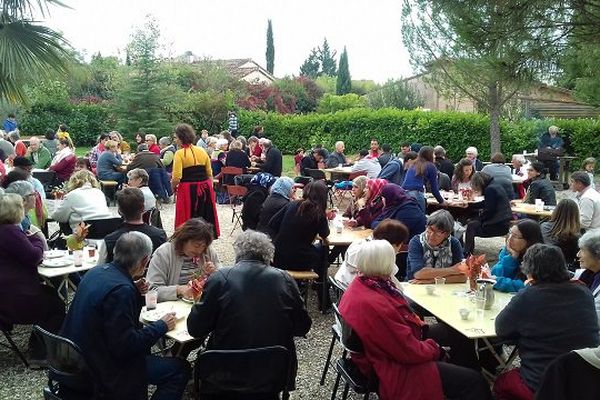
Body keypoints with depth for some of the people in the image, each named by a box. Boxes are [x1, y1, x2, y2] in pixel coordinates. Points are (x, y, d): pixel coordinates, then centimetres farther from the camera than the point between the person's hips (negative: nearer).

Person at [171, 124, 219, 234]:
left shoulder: (180, 153, -11)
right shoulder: (202, 151, 6)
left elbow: (177, 178, -17)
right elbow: (209, 174, 10)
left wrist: (173, 187, 1)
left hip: (188, 190, -5)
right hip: (205, 188, 5)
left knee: (188, 219, 4)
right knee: (205, 216, 16)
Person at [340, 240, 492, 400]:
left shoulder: (361, 284, -5)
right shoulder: (375, 306, -35)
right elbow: (409, 352, -26)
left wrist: (418, 324, -3)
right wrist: (435, 349, -8)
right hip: (393, 371, -11)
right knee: (474, 382, -8)